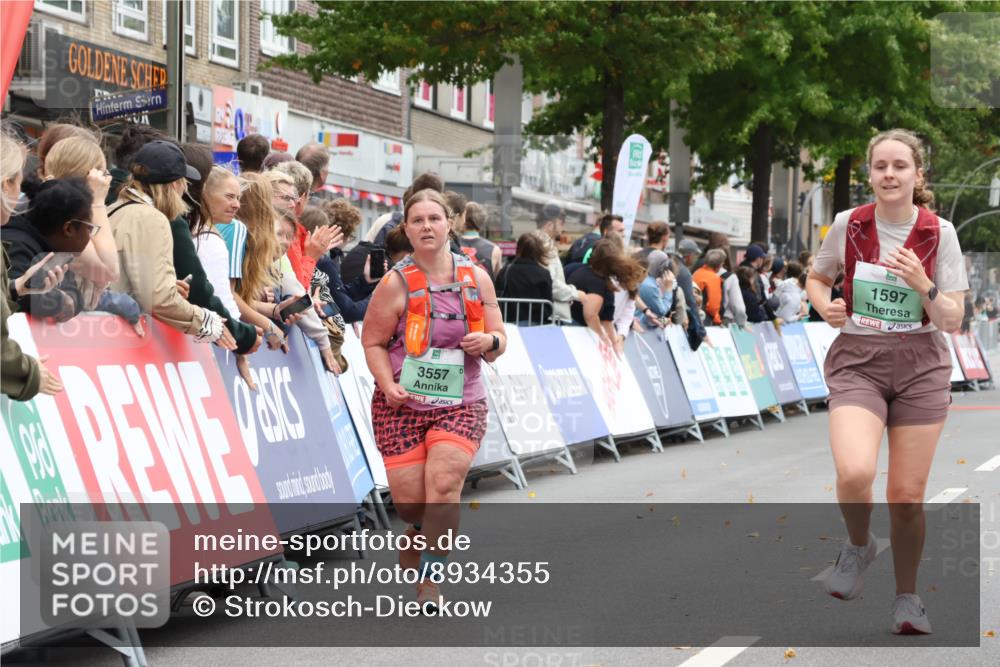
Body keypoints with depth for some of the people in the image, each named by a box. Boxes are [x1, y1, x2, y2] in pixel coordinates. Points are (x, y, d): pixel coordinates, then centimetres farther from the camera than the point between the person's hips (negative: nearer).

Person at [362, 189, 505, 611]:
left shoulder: (476, 278, 5)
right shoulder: (396, 283, -5)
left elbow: (498, 341, 11)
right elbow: (373, 342, -2)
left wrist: (489, 341, -12)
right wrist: (387, 384, -17)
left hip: (460, 404, 1)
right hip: (402, 404, -1)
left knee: (444, 483, -20)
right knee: (408, 500, -4)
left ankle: (430, 579, -8)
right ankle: (420, 533, 34)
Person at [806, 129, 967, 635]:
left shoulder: (939, 233, -4)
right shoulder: (848, 225, -3)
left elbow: (953, 321, -3)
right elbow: (816, 278, 14)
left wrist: (923, 285, -22)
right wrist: (826, 307, -7)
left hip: (921, 367, 1)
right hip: (857, 362, -1)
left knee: (907, 494, 4)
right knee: (855, 473, -26)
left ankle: (907, 597, 26)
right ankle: (858, 546, 7)